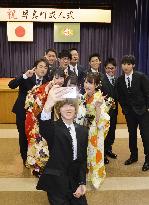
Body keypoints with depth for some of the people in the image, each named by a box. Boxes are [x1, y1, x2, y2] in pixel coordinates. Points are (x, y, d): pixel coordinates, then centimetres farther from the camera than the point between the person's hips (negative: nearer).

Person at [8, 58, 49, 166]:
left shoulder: (46, 81, 0)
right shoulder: (26, 78, -12)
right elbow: (11, 85, -27)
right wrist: (25, 76, -36)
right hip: (22, 111, -3)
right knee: (23, 135, 6)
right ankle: (25, 158, 26)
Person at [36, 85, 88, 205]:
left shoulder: (83, 131, 4)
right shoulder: (53, 129, -12)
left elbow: (83, 159, 6)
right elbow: (44, 127, -38)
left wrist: (82, 183, -6)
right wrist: (48, 105, -58)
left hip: (75, 182, 5)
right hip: (56, 183, -4)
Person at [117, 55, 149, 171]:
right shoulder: (120, 80, 2)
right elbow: (120, 96, 8)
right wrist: (124, 108, 2)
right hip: (129, 111, 4)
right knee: (132, 134, 13)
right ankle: (133, 156, 28)